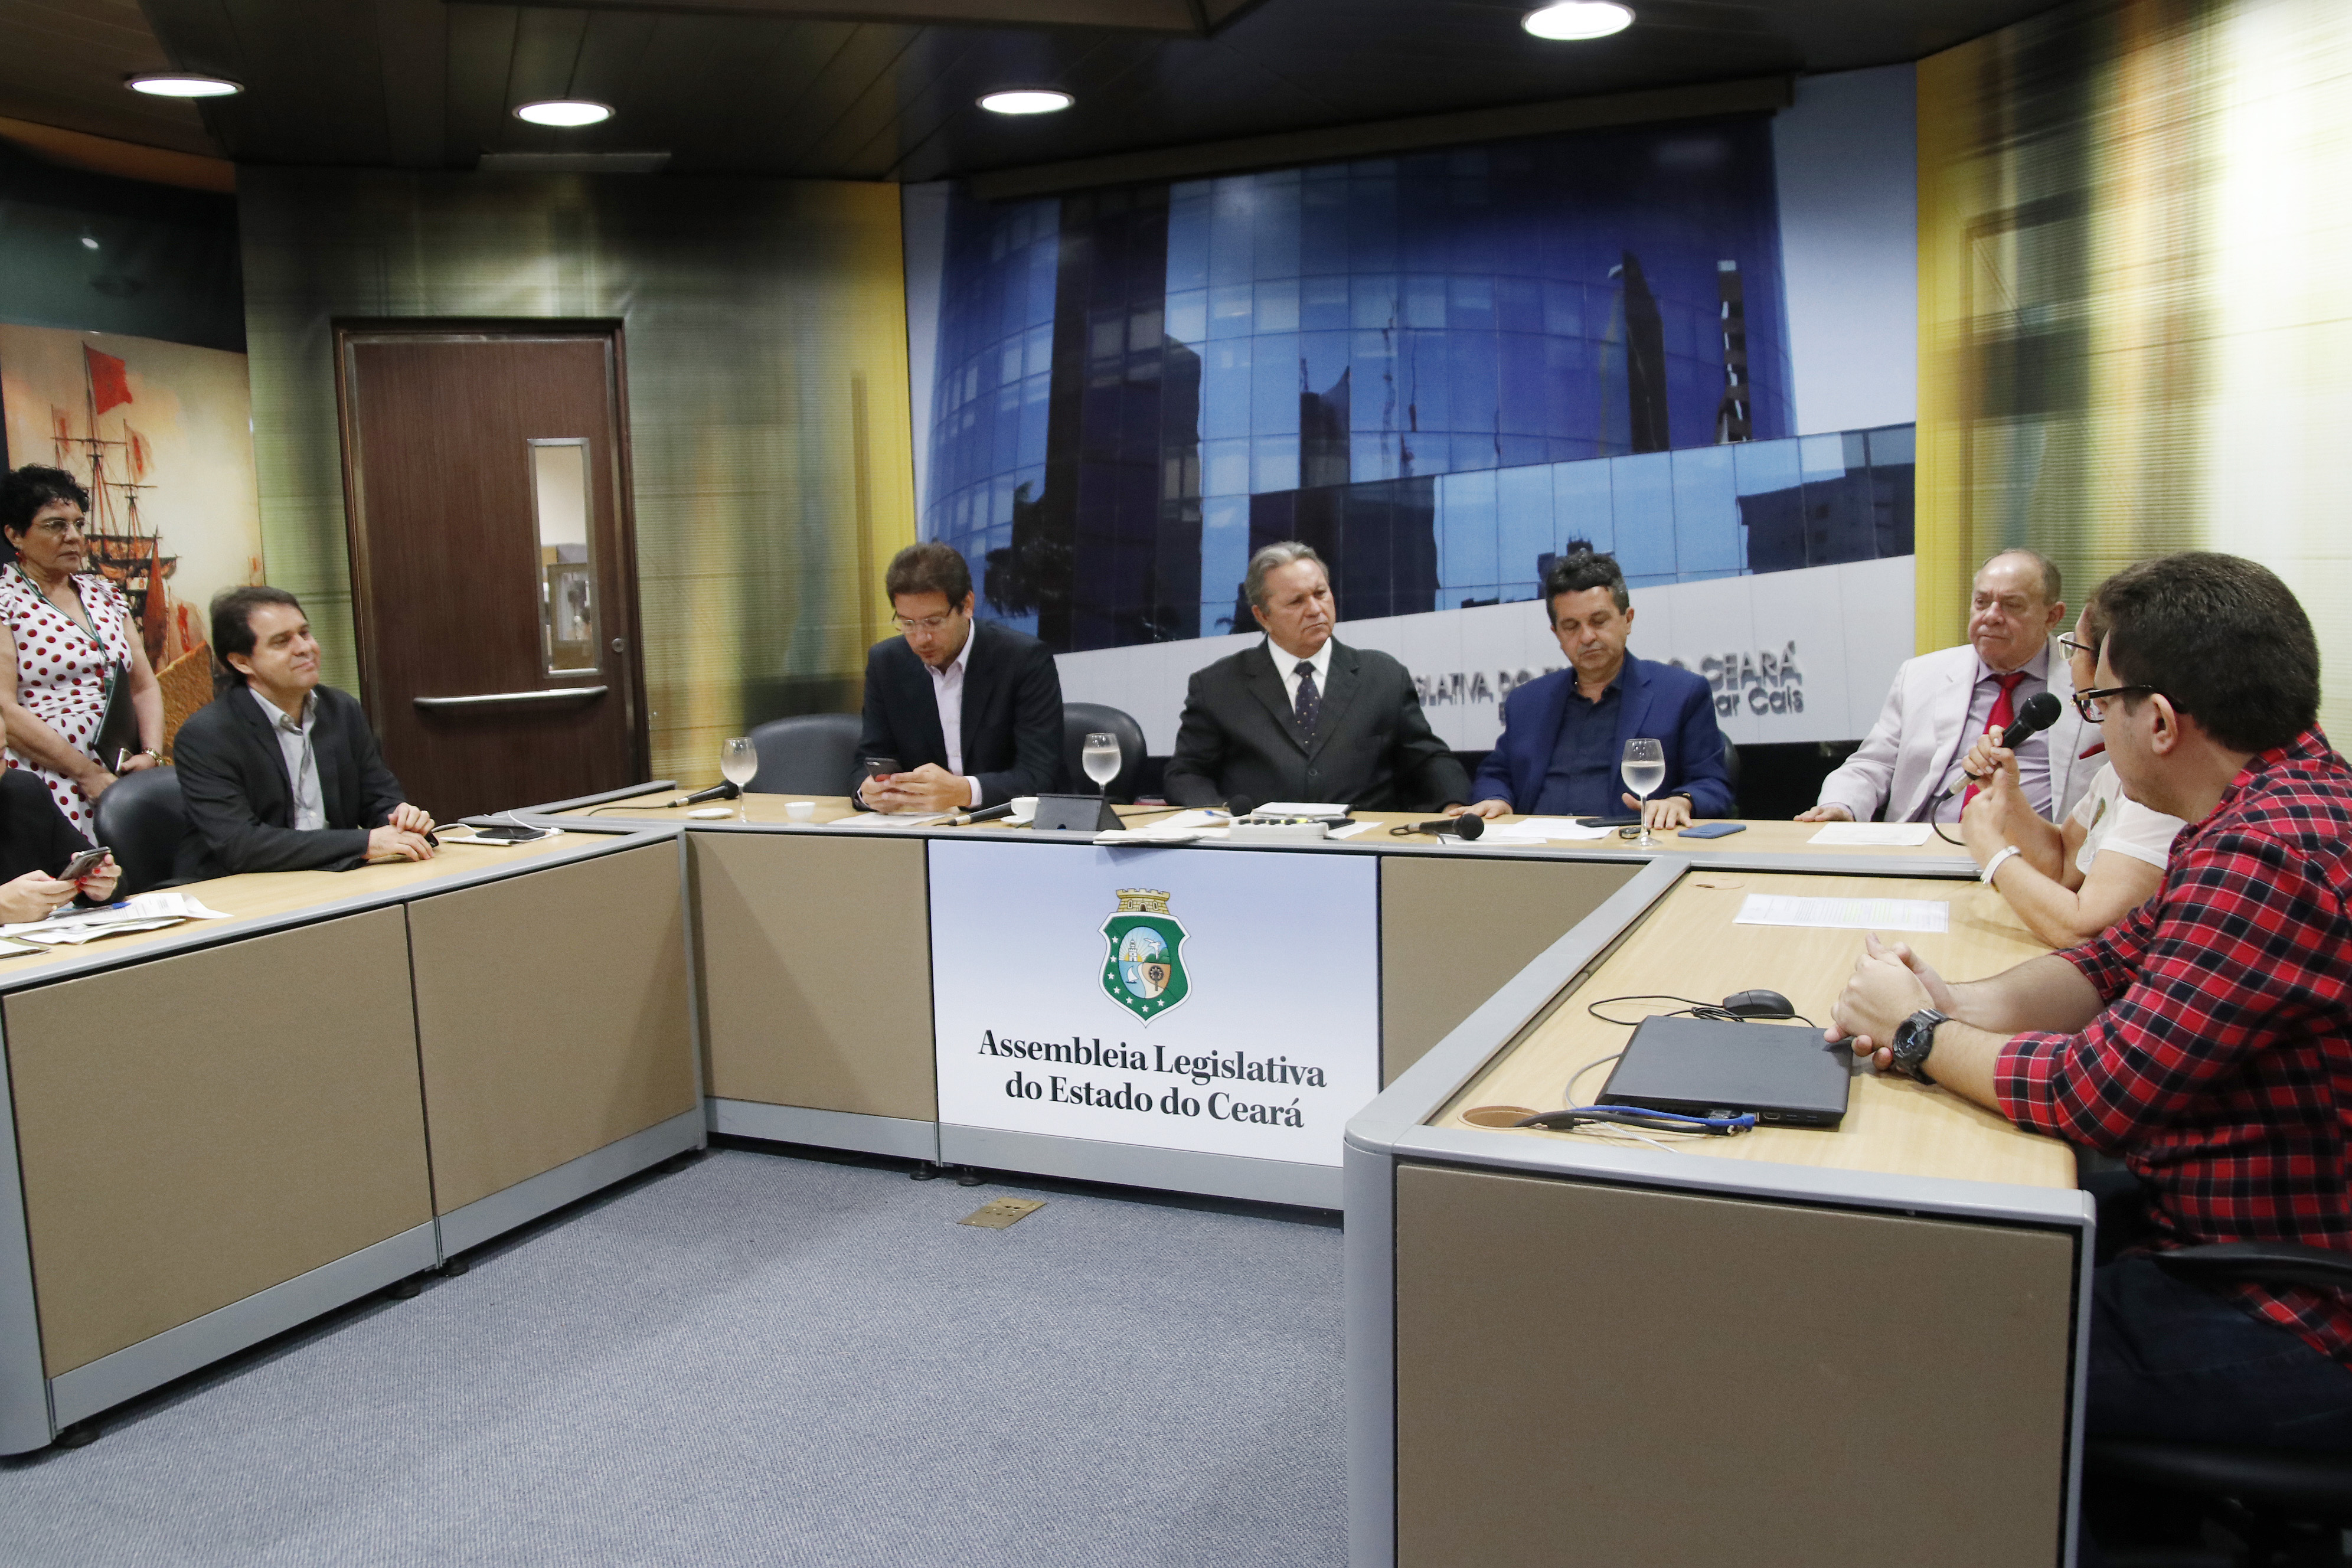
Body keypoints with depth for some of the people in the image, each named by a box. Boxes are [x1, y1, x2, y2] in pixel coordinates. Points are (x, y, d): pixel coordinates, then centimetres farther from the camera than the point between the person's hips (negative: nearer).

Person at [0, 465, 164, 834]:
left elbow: (144, 686, 15)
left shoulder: (104, 593, 16)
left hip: (121, 779, 5)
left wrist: (151, 754, -3)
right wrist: (88, 773, -15)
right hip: (48, 787, -5)